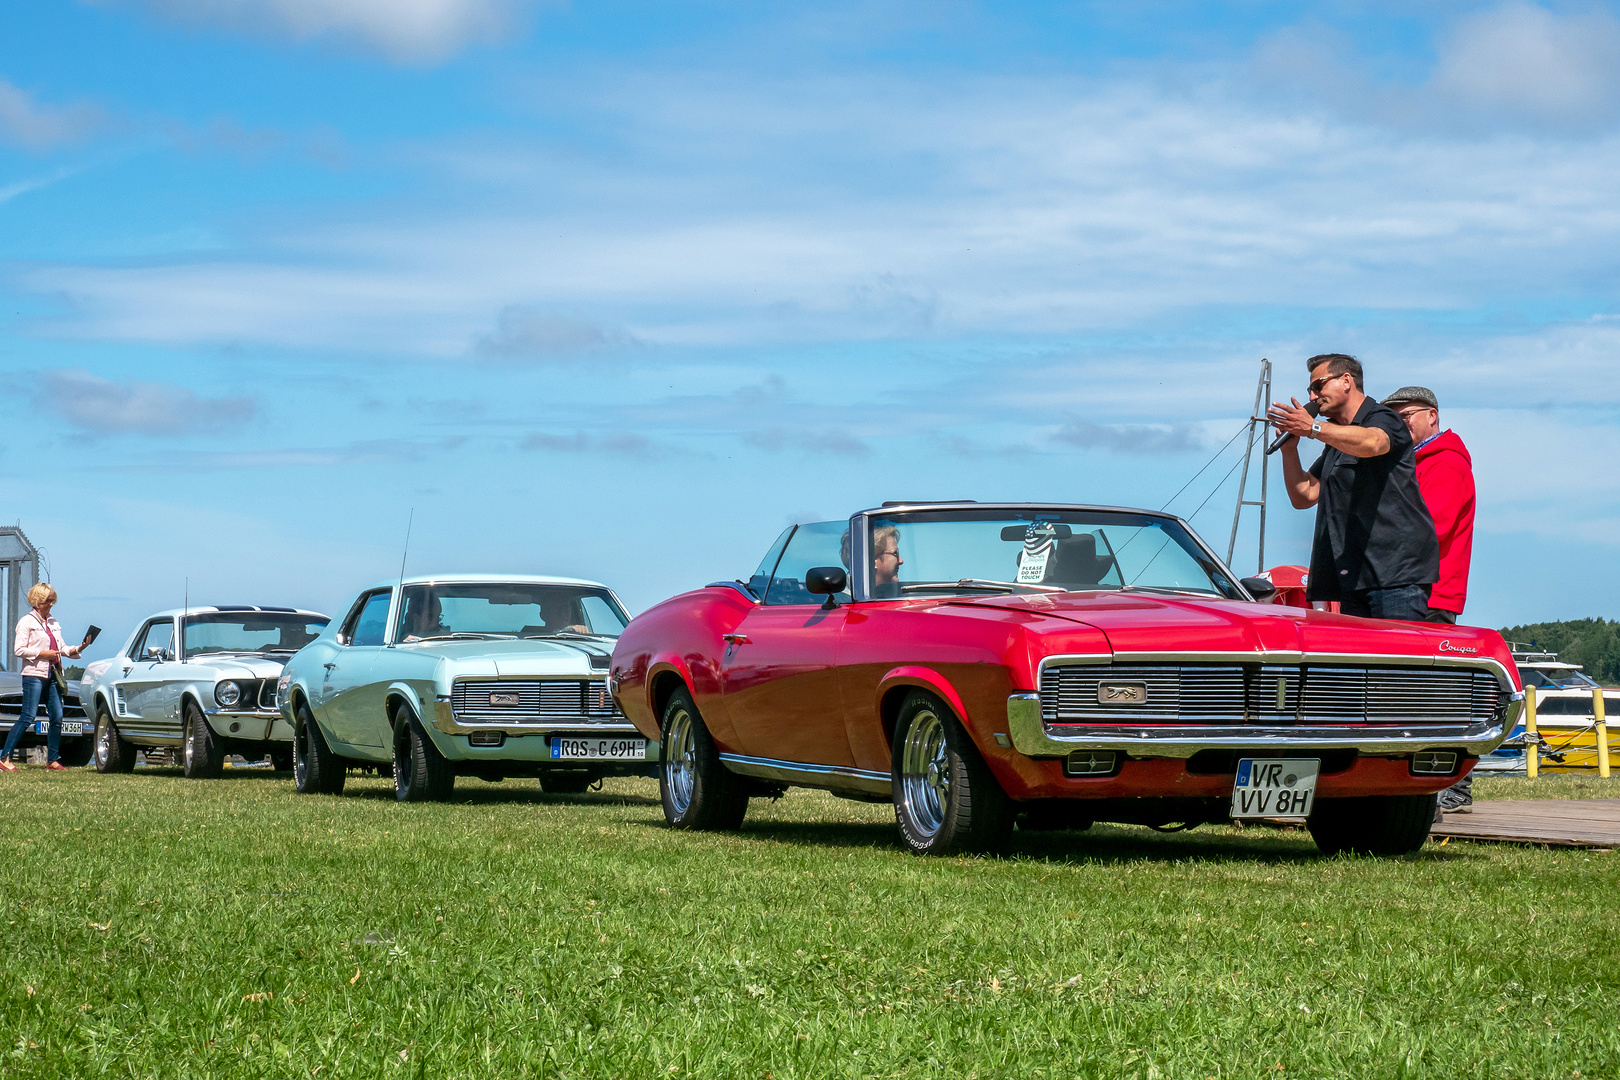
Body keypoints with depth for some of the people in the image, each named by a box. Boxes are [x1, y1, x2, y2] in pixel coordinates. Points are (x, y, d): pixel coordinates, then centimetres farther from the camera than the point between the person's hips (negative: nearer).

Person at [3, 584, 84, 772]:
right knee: (28, 717, -14)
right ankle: (5, 758, -12)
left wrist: (75, 650, 1)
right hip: (34, 674, -7)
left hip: (52, 676, 7)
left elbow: (62, 648, 21)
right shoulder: (27, 622, -2)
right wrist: (42, 654, -15)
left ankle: (52, 760, 8)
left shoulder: (54, 624, 19)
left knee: (57, 717, 1)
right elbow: (19, 649, -9)